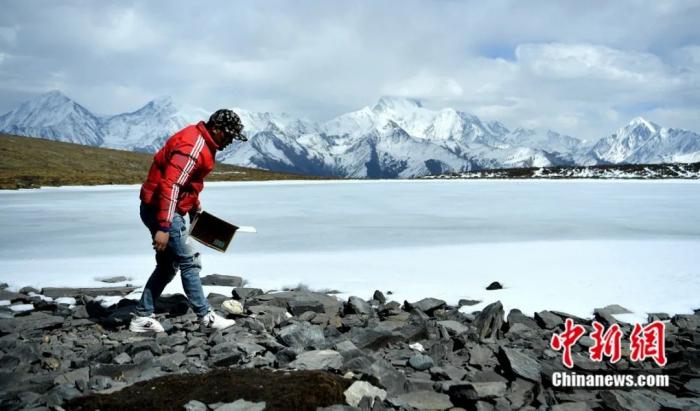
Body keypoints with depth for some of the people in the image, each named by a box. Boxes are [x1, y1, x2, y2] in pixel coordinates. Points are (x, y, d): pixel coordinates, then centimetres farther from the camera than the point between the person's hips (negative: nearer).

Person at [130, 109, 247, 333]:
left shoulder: (202, 142, 10)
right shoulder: (192, 147, -22)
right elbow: (170, 186, -28)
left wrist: (196, 207, 23)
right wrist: (163, 228, -30)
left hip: (160, 209, 11)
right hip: (160, 210, -11)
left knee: (167, 266, 15)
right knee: (189, 262, -5)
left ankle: (142, 317, 22)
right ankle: (206, 317, 3)